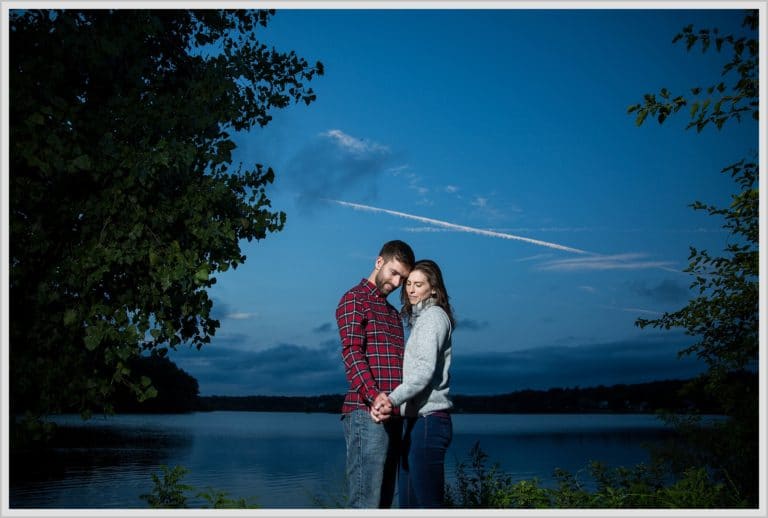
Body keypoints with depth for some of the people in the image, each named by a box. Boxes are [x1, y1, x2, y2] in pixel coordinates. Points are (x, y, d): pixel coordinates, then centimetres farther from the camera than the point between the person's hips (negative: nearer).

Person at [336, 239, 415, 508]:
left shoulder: (394, 313, 25)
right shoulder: (354, 299, -1)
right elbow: (351, 352, -14)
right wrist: (374, 394, -27)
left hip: (392, 415, 9)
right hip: (366, 413, -8)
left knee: (384, 500, 9)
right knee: (365, 502, -11)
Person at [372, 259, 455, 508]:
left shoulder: (434, 316, -7)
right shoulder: (420, 318, 22)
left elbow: (425, 370, -20)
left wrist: (392, 400, -31)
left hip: (428, 420, -9)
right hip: (415, 420, 9)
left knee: (428, 500, -8)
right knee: (408, 501, 10)